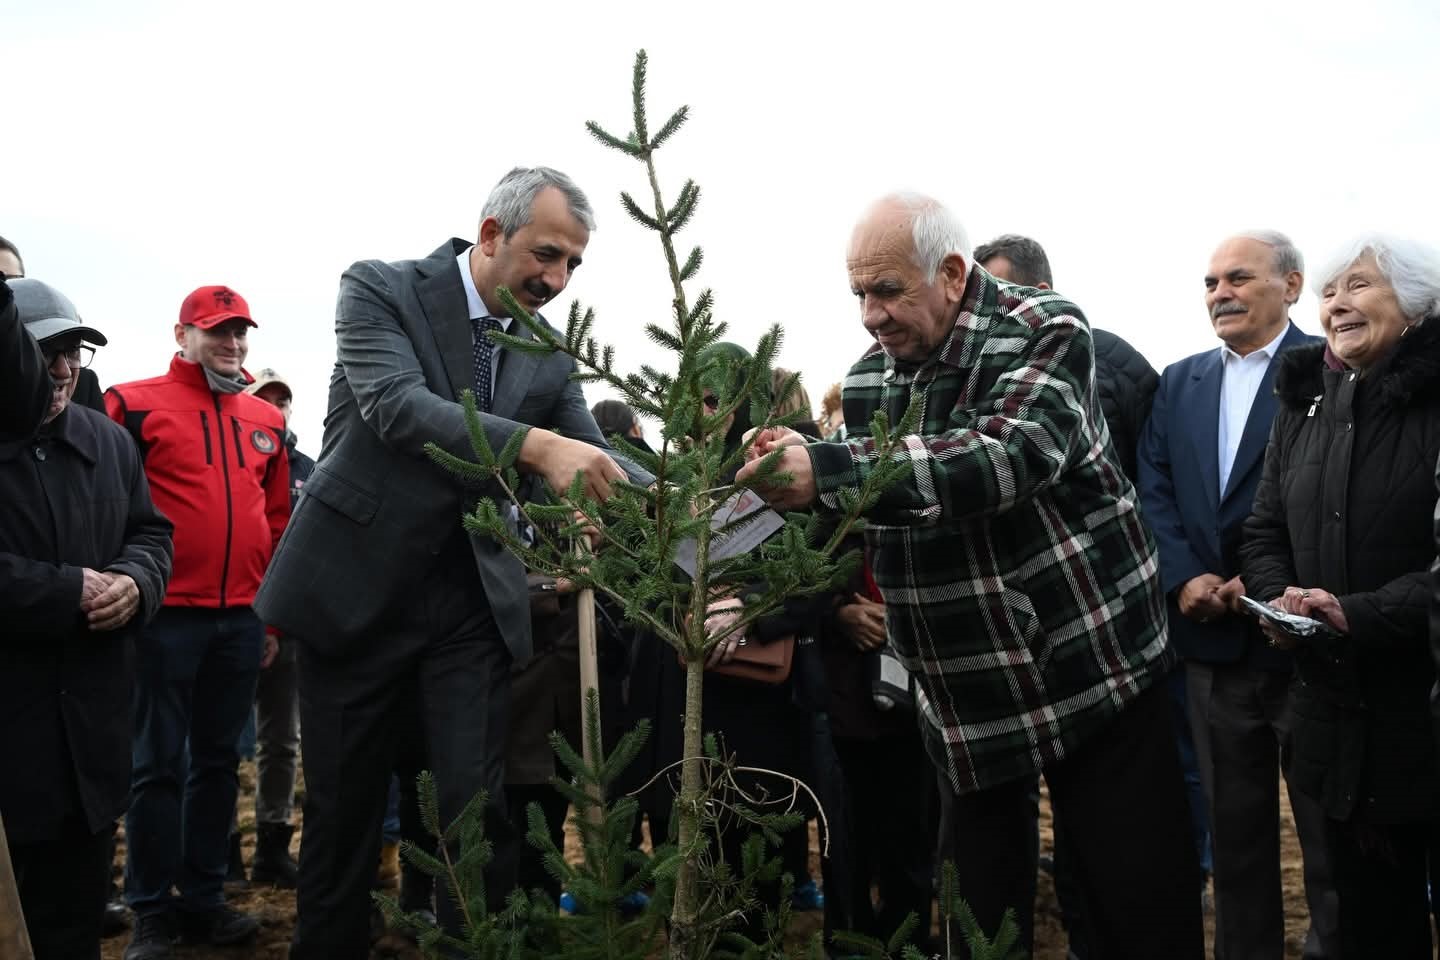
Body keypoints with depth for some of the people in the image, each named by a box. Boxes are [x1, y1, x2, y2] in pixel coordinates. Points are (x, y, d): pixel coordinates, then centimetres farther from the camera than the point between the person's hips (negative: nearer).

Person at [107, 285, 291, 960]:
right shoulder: (135, 405, -3)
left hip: (242, 618, 5)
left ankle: (203, 899, 22)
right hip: (166, 614, -5)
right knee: (159, 763, 2)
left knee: (219, 758, 11)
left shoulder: (266, 419, 12)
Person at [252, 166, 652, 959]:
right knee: (342, 804, 10)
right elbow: (395, 403, -25)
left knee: (478, 804, 2)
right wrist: (537, 446, -38)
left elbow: (594, 463, 2)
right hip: (358, 586, -3)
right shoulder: (381, 290, -8)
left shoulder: (550, 360, 5)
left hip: (472, 601, 3)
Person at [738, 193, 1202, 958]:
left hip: (1088, 663, -4)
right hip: (964, 695, 5)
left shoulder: (1047, 332, -12)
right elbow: (853, 511, 13)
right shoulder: (867, 380, 5)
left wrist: (829, 470, -39)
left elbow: (1012, 456, -32)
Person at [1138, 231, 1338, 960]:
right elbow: (1153, 490, 4)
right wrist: (1183, 577, -10)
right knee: (1234, 828, 16)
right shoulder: (1179, 383, 11)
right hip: (1213, 639, 5)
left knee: (1330, 833, 8)